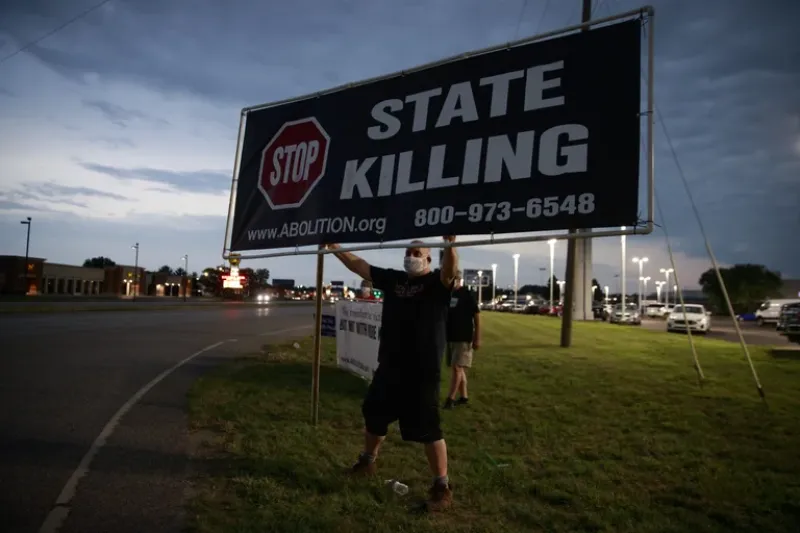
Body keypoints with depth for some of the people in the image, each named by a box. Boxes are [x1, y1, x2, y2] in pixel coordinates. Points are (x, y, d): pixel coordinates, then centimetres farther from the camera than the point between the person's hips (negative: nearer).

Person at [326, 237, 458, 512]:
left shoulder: (437, 282, -8)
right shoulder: (393, 279, 8)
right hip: (389, 368, 7)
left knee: (428, 430, -1)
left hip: (422, 372, -7)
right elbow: (360, 266, 13)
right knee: (373, 415, 22)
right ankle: (367, 461, 48)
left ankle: (442, 486, 15)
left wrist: (450, 246, -49)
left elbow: (450, 270, -30)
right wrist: (335, 249, 12)